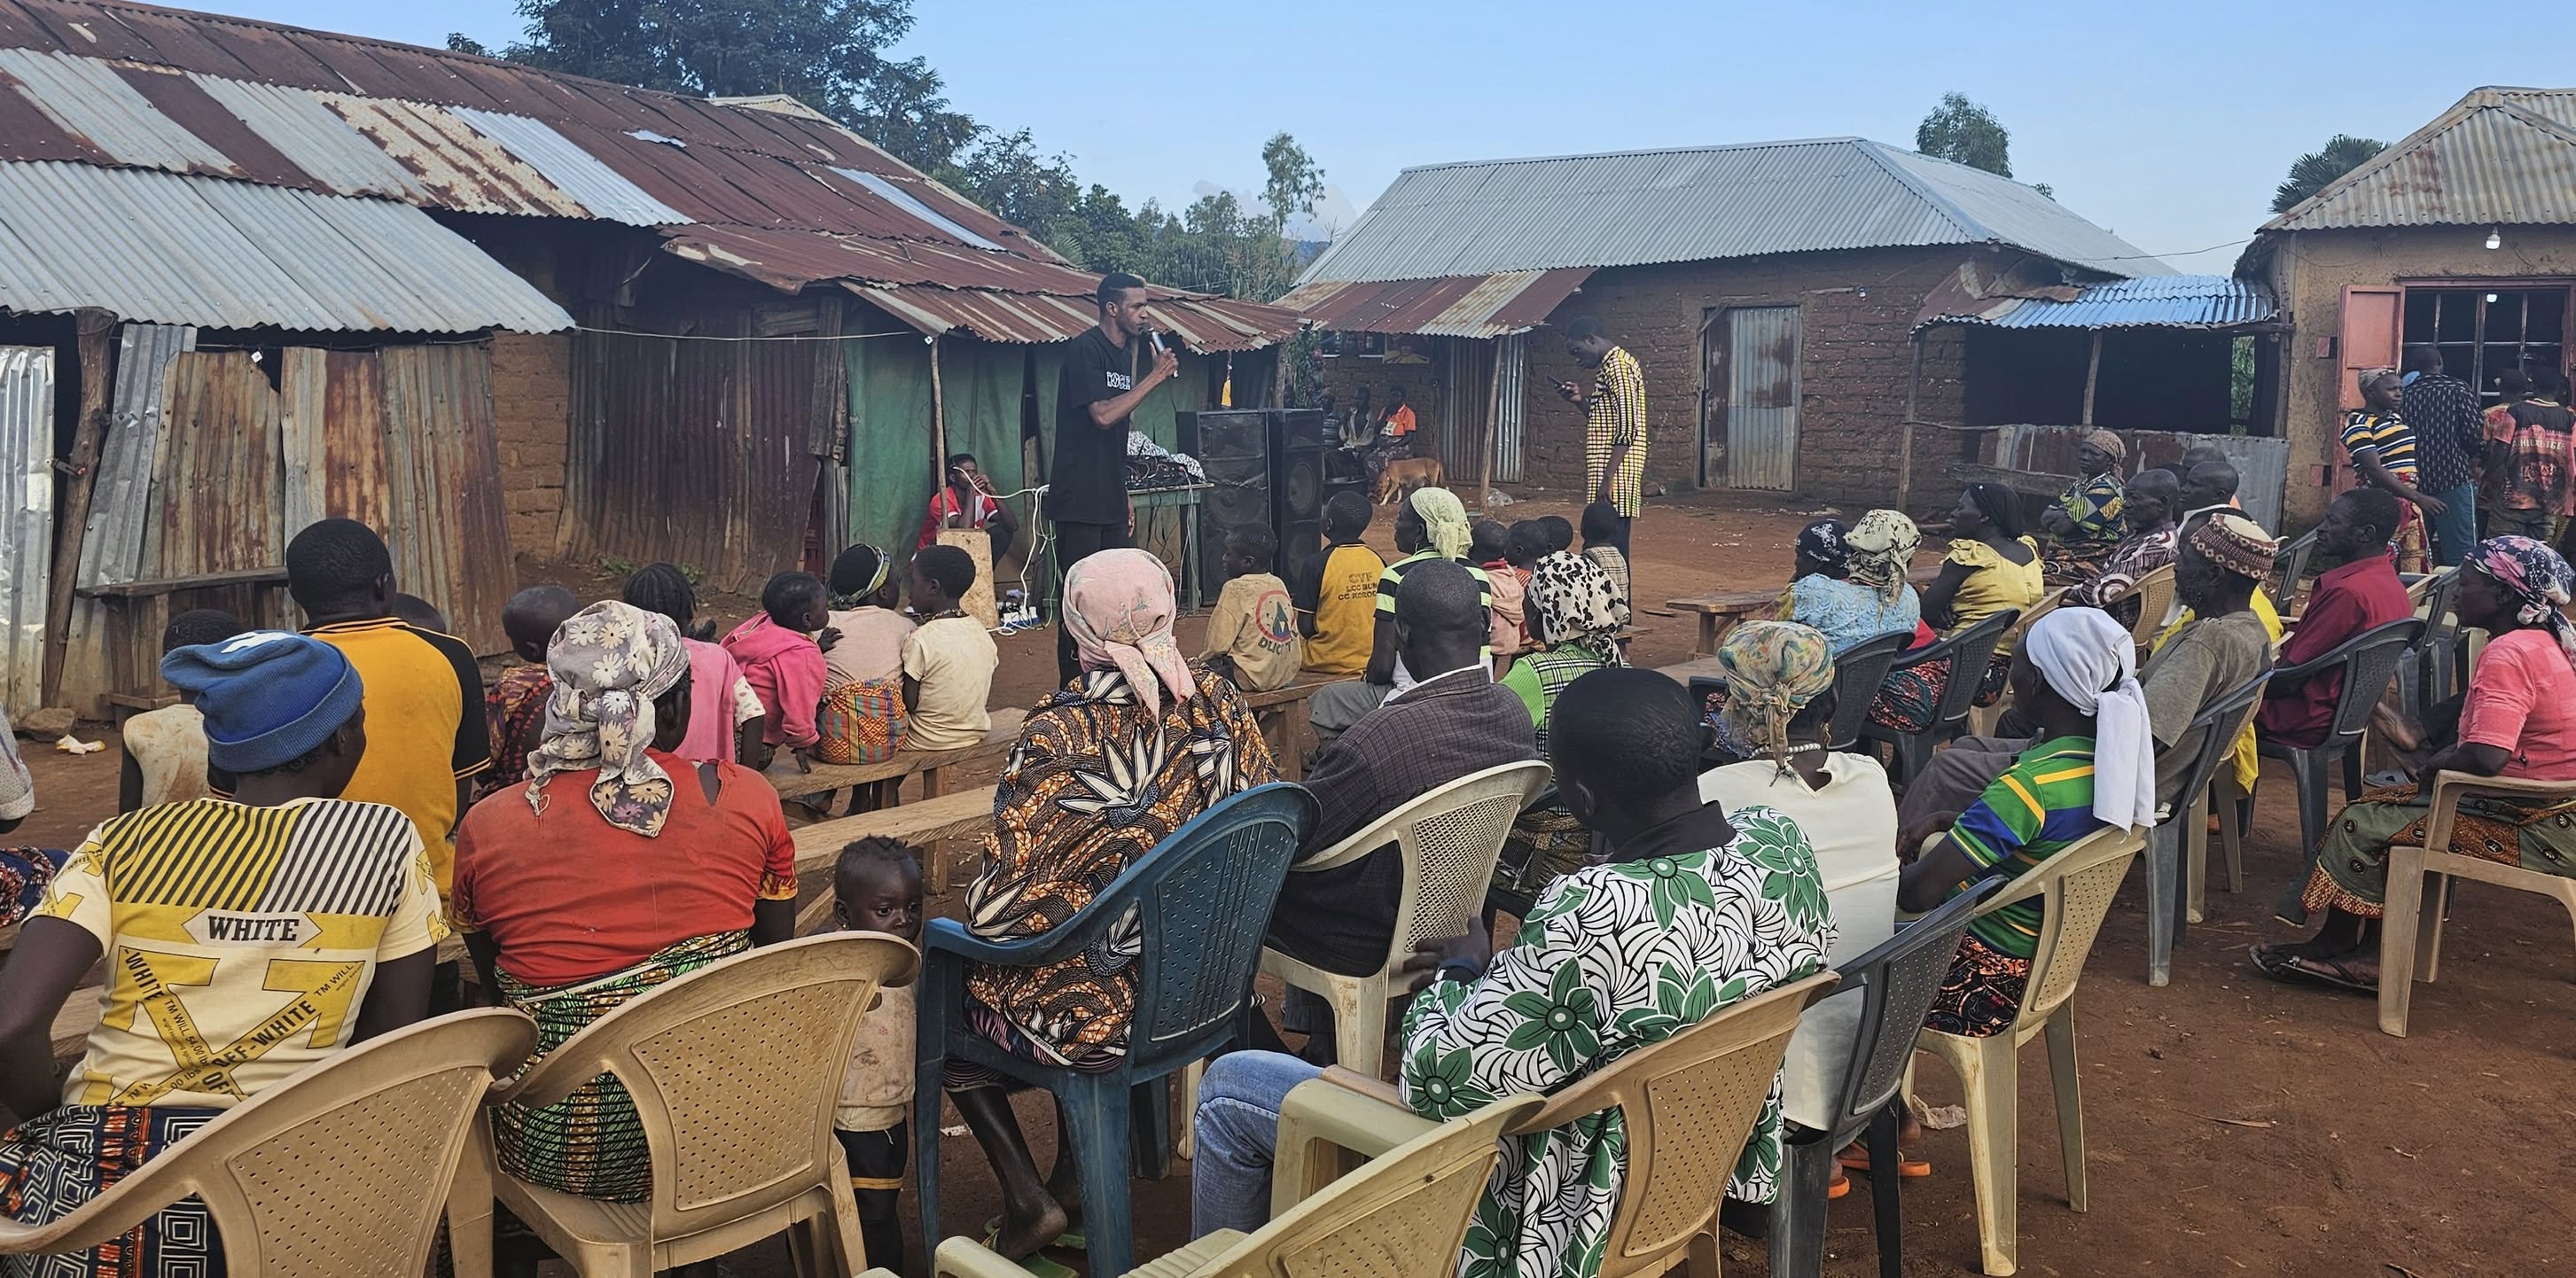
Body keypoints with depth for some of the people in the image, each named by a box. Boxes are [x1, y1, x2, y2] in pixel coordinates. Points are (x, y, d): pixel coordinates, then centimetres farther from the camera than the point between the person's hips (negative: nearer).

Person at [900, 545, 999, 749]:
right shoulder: (980, 631, 0)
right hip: (976, 736, 6)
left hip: (926, 742, -6)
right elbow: (987, 696, 6)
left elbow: (908, 704, -13)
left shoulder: (919, 640, -19)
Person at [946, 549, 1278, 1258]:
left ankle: (1027, 1199, 18)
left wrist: (977, 905, 1)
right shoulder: (1217, 702, -8)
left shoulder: (1058, 734, -23)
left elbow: (997, 904, -22)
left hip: (1098, 1000, -6)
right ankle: (1071, 1173, 35)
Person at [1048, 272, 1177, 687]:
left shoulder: (1126, 352, 16)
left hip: (1110, 501, 9)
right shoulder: (1085, 350, -11)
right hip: (1079, 500, -9)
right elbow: (1103, 415, -22)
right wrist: (1155, 377, -16)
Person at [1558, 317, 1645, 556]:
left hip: (1615, 478, -10)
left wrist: (1607, 478, -22)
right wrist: (1580, 401, 14)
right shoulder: (1610, 366, 21)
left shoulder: (1617, 365, -12)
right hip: (1608, 475, 10)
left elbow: (1626, 429, -19)